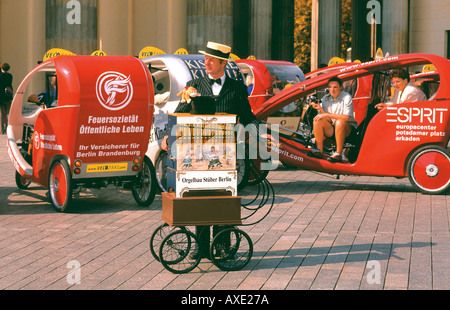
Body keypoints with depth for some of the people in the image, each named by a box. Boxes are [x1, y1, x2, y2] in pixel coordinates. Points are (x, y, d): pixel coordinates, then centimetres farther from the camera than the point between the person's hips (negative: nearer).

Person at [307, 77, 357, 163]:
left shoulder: (346, 97, -10)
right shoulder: (325, 98, 5)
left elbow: (346, 117, -24)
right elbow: (327, 120, 1)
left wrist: (327, 114, -24)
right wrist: (320, 109, -17)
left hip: (348, 129, -5)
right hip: (331, 129, 5)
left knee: (339, 122, -37)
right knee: (317, 120, -17)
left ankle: (338, 154, -31)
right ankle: (319, 150, -16)